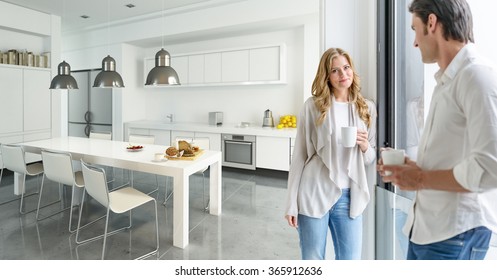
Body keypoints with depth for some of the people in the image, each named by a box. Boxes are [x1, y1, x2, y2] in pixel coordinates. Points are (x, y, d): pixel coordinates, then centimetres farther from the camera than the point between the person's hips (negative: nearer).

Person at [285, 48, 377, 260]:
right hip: (314, 195, -3)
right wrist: (291, 203, -4)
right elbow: (299, 156, -3)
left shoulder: (368, 108, 8)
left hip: (349, 197, 3)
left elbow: (371, 159, 14)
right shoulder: (312, 106, -4)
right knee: (312, 259, 10)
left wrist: (364, 146, -10)